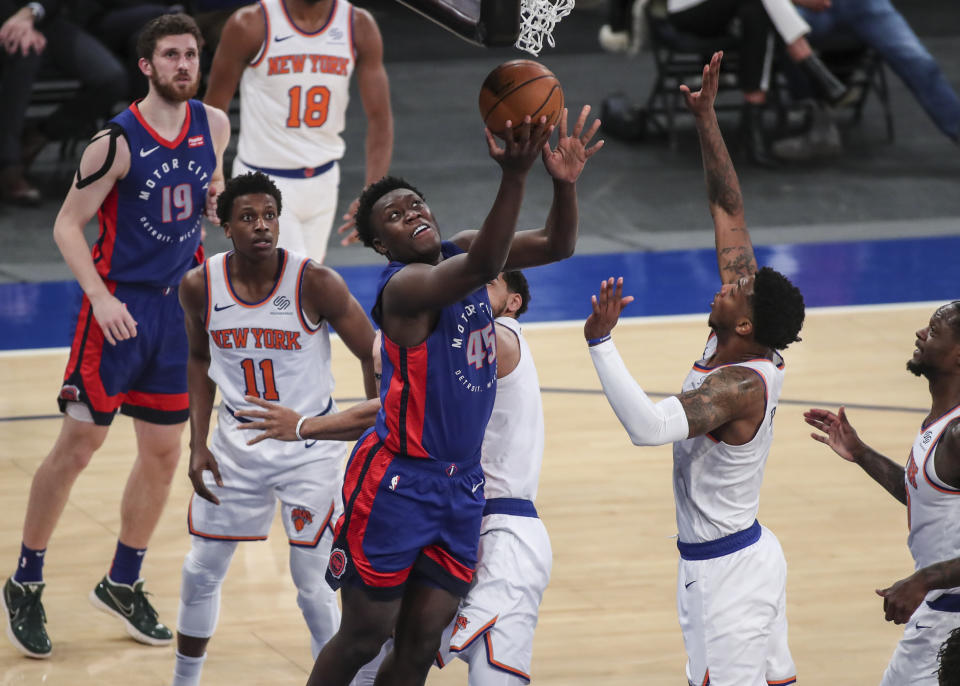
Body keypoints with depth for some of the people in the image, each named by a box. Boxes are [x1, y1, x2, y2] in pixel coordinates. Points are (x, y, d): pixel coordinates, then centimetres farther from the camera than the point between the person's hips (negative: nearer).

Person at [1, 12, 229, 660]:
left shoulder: (214, 125, 2)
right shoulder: (117, 140, -15)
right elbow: (68, 225, -12)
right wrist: (100, 296, -23)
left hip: (176, 307, 6)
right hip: (119, 304, -6)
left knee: (163, 454, 9)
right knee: (80, 443, -4)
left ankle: (123, 583, 25)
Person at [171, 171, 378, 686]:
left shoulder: (316, 284, -20)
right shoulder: (200, 287, -9)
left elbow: (372, 355, -10)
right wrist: (198, 445, 4)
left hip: (310, 445, -4)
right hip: (236, 443, 4)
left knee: (312, 581, -4)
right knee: (201, 571, 10)